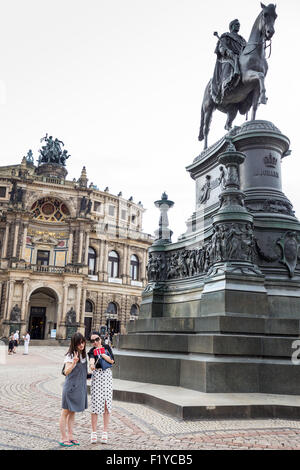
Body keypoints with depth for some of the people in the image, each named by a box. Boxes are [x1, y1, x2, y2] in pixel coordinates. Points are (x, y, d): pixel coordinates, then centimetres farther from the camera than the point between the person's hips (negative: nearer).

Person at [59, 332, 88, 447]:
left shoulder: (83, 354, 7)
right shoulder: (70, 355, -15)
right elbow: (66, 372, -24)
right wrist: (73, 363, -38)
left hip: (80, 387, 7)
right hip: (71, 387, -7)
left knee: (73, 413, 15)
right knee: (65, 413, 3)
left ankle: (70, 437, 22)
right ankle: (63, 438, 11)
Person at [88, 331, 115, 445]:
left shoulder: (107, 347, 10)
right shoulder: (92, 351, 2)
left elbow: (112, 360, 1)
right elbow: (92, 359, -20)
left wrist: (102, 353, -9)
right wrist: (91, 365, -43)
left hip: (107, 375, 2)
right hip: (96, 376, -2)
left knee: (107, 404, 2)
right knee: (95, 403, -5)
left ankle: (105, 433, 11)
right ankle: (94, 432, 8)